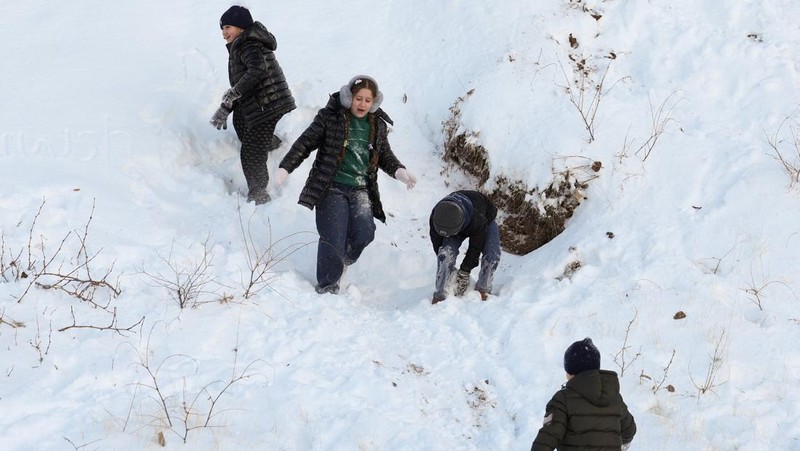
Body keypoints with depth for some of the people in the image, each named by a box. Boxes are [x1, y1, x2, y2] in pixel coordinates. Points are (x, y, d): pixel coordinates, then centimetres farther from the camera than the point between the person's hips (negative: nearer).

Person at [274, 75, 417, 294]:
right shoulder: (330, 117, -3)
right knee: (333, 239, -12)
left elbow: (385, 156, 20)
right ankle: (327, 286, 5)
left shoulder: (378, 125, 11)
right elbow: (305, 143, -1)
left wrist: (400, 171, 0)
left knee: (364, 234, -14)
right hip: (332, 187, -4)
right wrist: (285, 168, -11)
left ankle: (340, 262, 17)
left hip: (361, 190, 4)